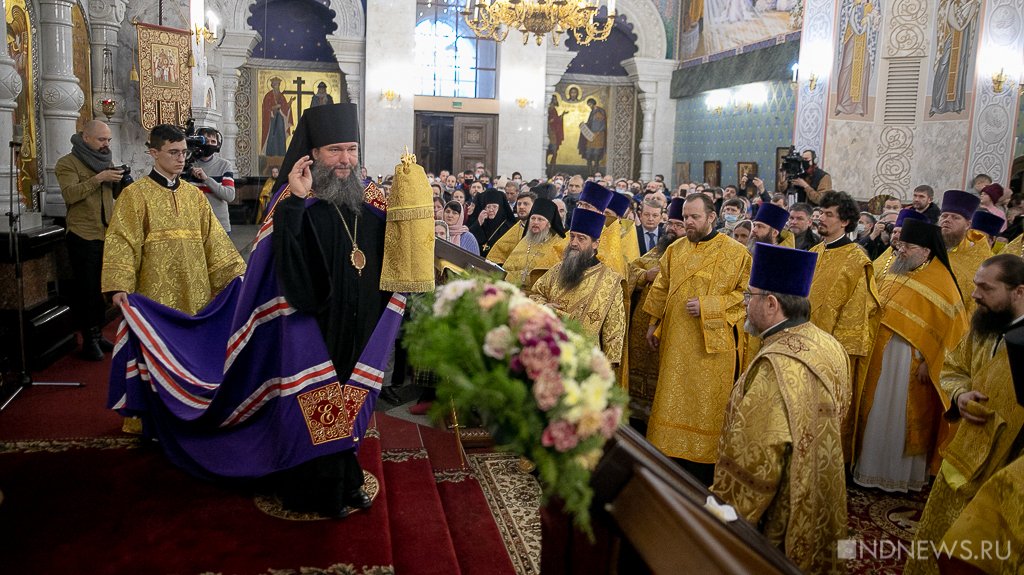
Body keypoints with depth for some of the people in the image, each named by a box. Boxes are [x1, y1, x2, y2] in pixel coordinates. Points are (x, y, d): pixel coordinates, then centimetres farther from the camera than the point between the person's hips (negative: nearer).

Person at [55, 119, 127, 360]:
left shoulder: (106, 161, 15)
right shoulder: (67, 163, -6)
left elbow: (117, 194, 15)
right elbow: (70, 194, -21)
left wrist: (120, 181, -6)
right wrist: (98, 178, -27)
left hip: (107, 234, 6)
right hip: (83, 236, -6)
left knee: (102, 287, 12)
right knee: (87, 289, 0)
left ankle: (98, 334, 23)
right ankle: (89, 340, 8)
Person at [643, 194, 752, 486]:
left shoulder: (735, 252, -4)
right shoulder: (674, 250, 10)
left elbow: (746, 292, -7)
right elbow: (661, 289, 17)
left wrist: (707, 306, -16)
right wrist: (654, 324, 14)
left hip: (713, 343, -4)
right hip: (675, 341, 4)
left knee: (706, 404, 1)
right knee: (674, 400, 8)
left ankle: (704, 472, 12)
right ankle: (674, 453, 21)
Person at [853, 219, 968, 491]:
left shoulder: (939, 281, -13)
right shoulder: (891, 270, 7)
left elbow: (946, 327, -14)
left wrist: (927, 362, -16)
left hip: (911, 359, -6)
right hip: (880, 354, 6)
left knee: (902, 416, 4)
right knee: (877, 411, 13)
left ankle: (902, 473, 20)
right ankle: (873, 466, 27)